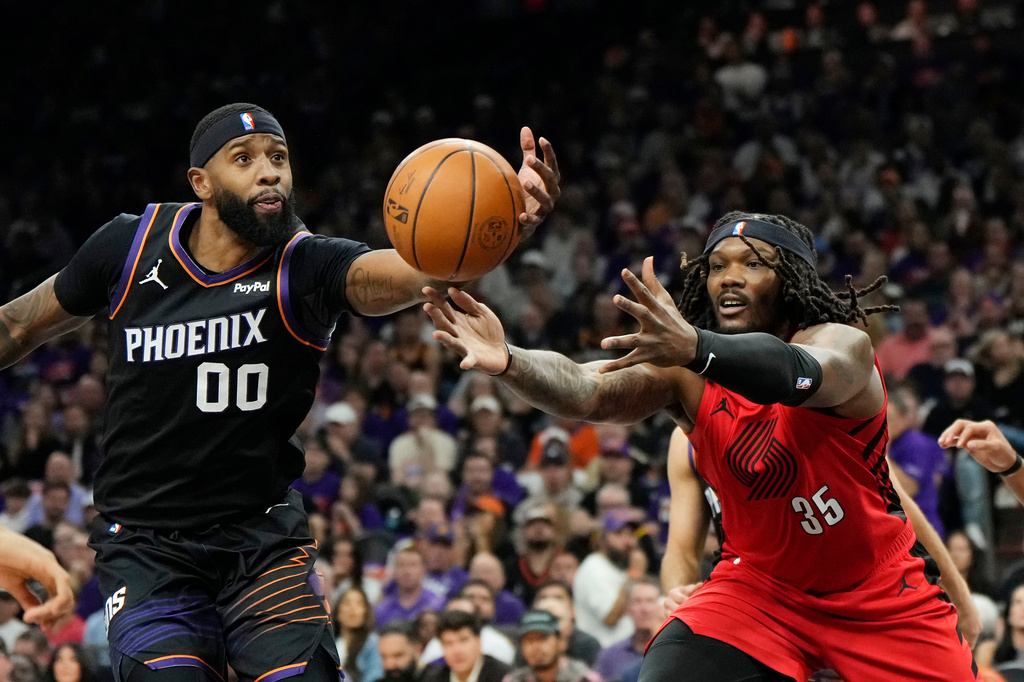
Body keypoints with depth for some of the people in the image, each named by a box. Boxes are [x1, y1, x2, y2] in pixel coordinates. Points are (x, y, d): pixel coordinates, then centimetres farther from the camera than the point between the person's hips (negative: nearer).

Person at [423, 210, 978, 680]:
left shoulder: (843, 345, -22)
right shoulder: (682, 372, -12)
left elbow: (800, 374, -47)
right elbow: (589, 394, -31)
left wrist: (696, 348, -68)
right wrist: (508, 362, -54)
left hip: (880, 594, -1)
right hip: (759, 583, 1)